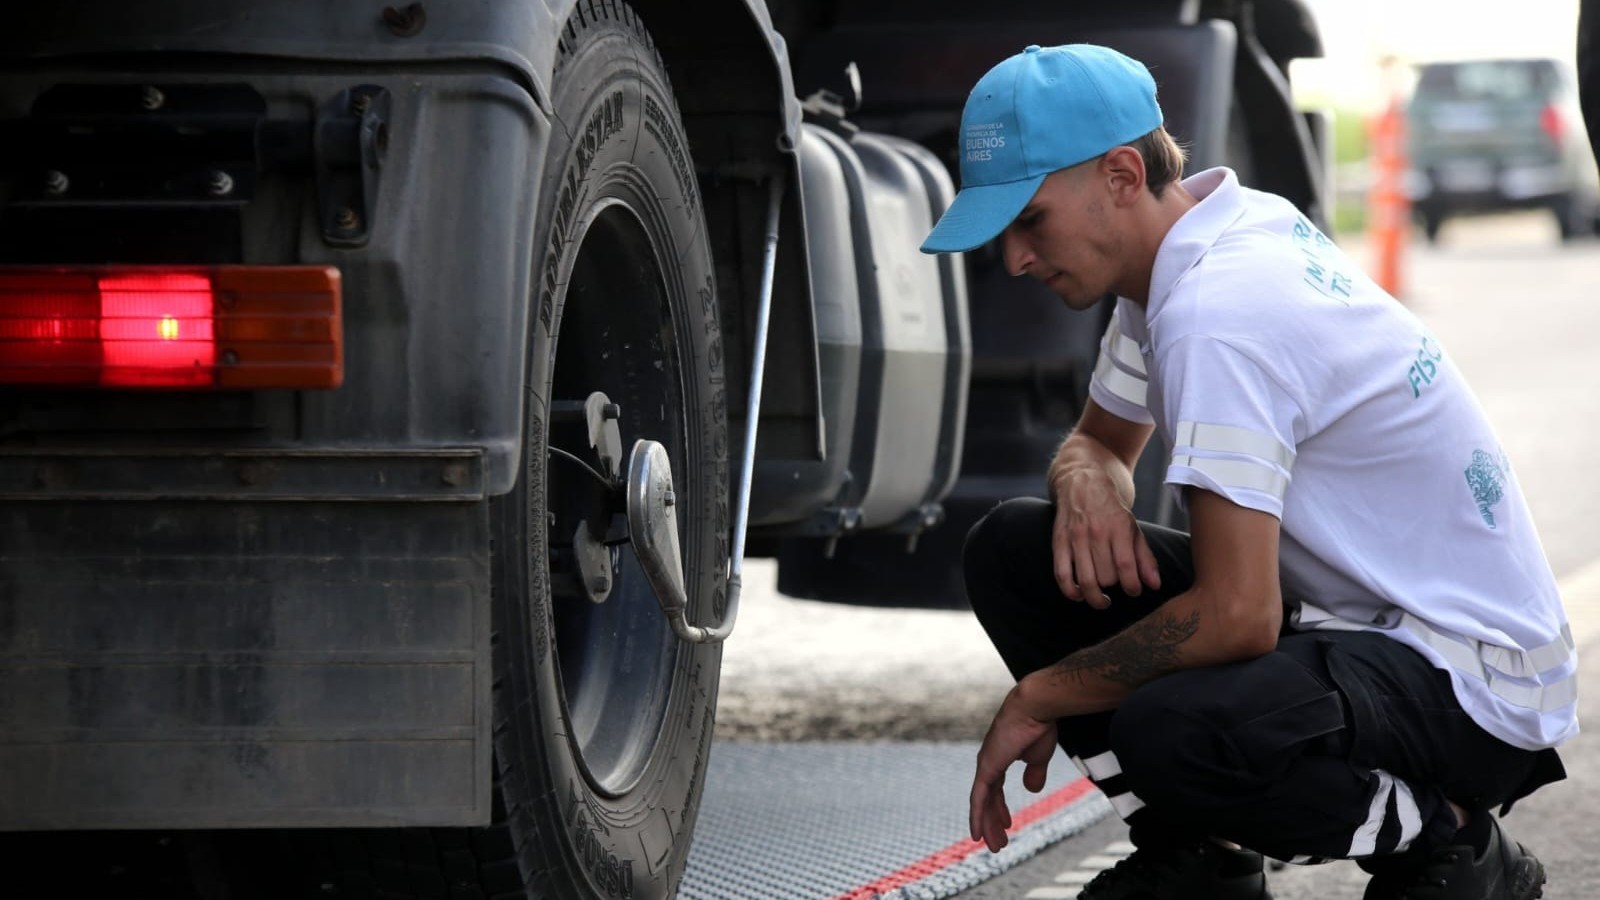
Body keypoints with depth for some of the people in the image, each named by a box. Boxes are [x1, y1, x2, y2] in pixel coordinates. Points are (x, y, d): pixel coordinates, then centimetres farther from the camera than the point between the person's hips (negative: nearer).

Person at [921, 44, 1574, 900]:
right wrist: (1088, 480, -3)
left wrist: (1042, 696, -15)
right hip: (1333, 608, 10)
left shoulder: (1218, 314, -25)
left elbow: (1235, 617, -30)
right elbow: (1099, 439, 23)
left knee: (1172, 735, -38)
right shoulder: (1177, 261, 5)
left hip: (1473, 681, -10)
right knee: (1012, 548, 1)